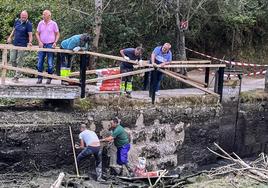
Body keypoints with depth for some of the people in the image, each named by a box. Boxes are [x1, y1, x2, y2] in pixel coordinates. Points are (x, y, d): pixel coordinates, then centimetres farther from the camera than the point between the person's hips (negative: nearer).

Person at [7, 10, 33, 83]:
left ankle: (17, 77, 6)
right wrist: (10, 37, 10)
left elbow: (30, 35, -14)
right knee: (12, 60, 7)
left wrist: (30, 42, -31)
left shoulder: (28, 24, -10)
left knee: (19, 62, -1)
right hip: (14, 44, 6)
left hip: (22, 45, -6)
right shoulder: (16, 21, 7)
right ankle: (17, 72, 29)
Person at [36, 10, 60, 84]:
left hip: (50, 45, -3)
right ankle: (39, 78, 9)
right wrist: (39, 42, -4)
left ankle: (49, 78, 10)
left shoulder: (53, 24, -1)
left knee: (50, 63, 0)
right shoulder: (40, 23, 6)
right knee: (40, 62, 1)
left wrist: (55, 42, -10)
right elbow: (37, 33, 10)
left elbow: (57, 34, 3)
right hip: (42, 45, 3)